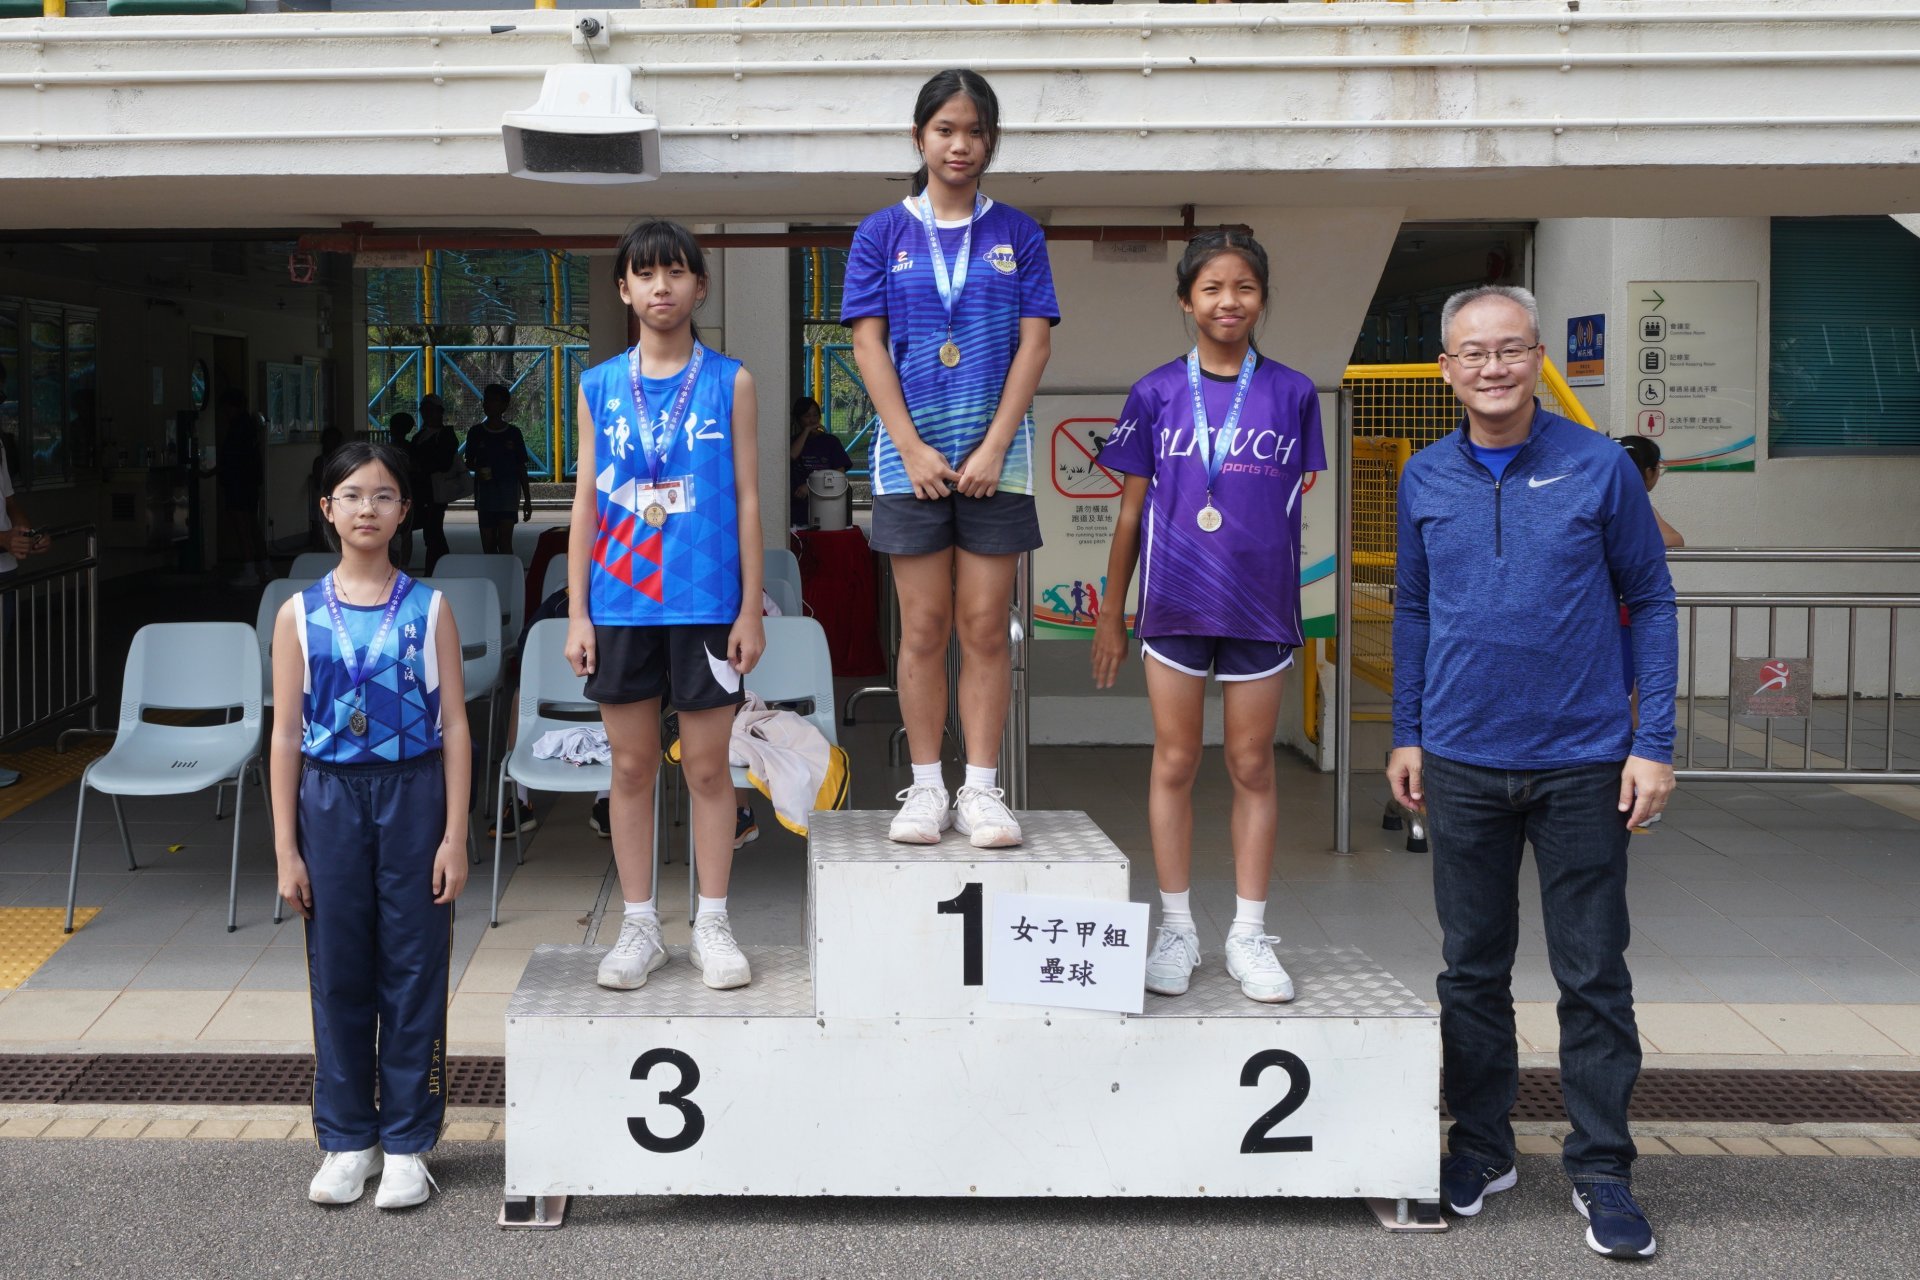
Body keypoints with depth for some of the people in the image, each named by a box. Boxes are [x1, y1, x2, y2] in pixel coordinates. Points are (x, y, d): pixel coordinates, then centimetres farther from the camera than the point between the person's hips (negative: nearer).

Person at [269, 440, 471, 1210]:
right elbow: (287, 734, 3)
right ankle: (346, 1140, 20)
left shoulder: (428, 610, 0)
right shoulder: (300, 615, 3)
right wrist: (286, 848, 0)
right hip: (330, 798, 1)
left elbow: (454, 726, 0)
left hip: (413, 795, -1)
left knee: (413, 969, 3)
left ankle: (407, 1143, 14)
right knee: (338, 972, 7)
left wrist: (455, 835, -6)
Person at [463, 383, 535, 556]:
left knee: (505, 542, -12)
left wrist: (527, 500, 6)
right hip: (485, 491, 2)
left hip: (508, 492, -2)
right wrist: (478, 470, -11)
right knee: (488, 544, 4)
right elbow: (469, 463, 14)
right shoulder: (476, 432, 6)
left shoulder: (513, 433, 3)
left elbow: (521, 468, 7)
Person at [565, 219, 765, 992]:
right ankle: (639, 928, 18)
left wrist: (751, 609, -3)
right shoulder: (599, 387, 7)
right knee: (631, 767, 8)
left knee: (707, 767, 4)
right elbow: (586, 502, 8)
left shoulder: (729, 383, 2)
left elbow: (747, 499, 2)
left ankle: (712, 927, 15)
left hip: (706, 603, -2)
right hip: (620, 603, 2)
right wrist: (577, 614, 3)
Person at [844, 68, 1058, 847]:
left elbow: (1035, 343, 0)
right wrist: (913, 448, -10)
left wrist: (994, 448, -9)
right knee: (924, 627, 3)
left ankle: (981, 790, 7)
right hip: (911, 456, 0)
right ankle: (925, 787, 11)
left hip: (995, 459, 0)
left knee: (985, 627, 2)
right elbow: (868, 346, 0)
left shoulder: (1016, 233, 7)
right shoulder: (882, 234, 6)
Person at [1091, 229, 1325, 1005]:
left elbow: (1302, 504, 6)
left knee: (1252, 767, 7)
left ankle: (1249, 935, 17)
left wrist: (1314, 609, 2)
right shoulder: (1156, 394, 2)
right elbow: (1132, 509, 6)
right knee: (1175, 764, 6)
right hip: (1174, 602, 0)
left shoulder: (1291, 393, 2)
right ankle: (1176, 929, 17)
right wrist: (1111, 612, 7)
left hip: (1261, 606, 0)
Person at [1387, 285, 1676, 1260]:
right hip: (1462, 765, 3)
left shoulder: (1600, 467, -5)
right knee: (1472, 966, 12)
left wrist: (1654, 743, -6)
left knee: (1593, 975, 3)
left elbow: (1652, 601, 0)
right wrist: (1405, 734, 10)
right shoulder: (1425, 479, 4)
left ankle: (1601, 1170, 15)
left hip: (1581, 762, -2)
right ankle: (1481, 1149, 25)